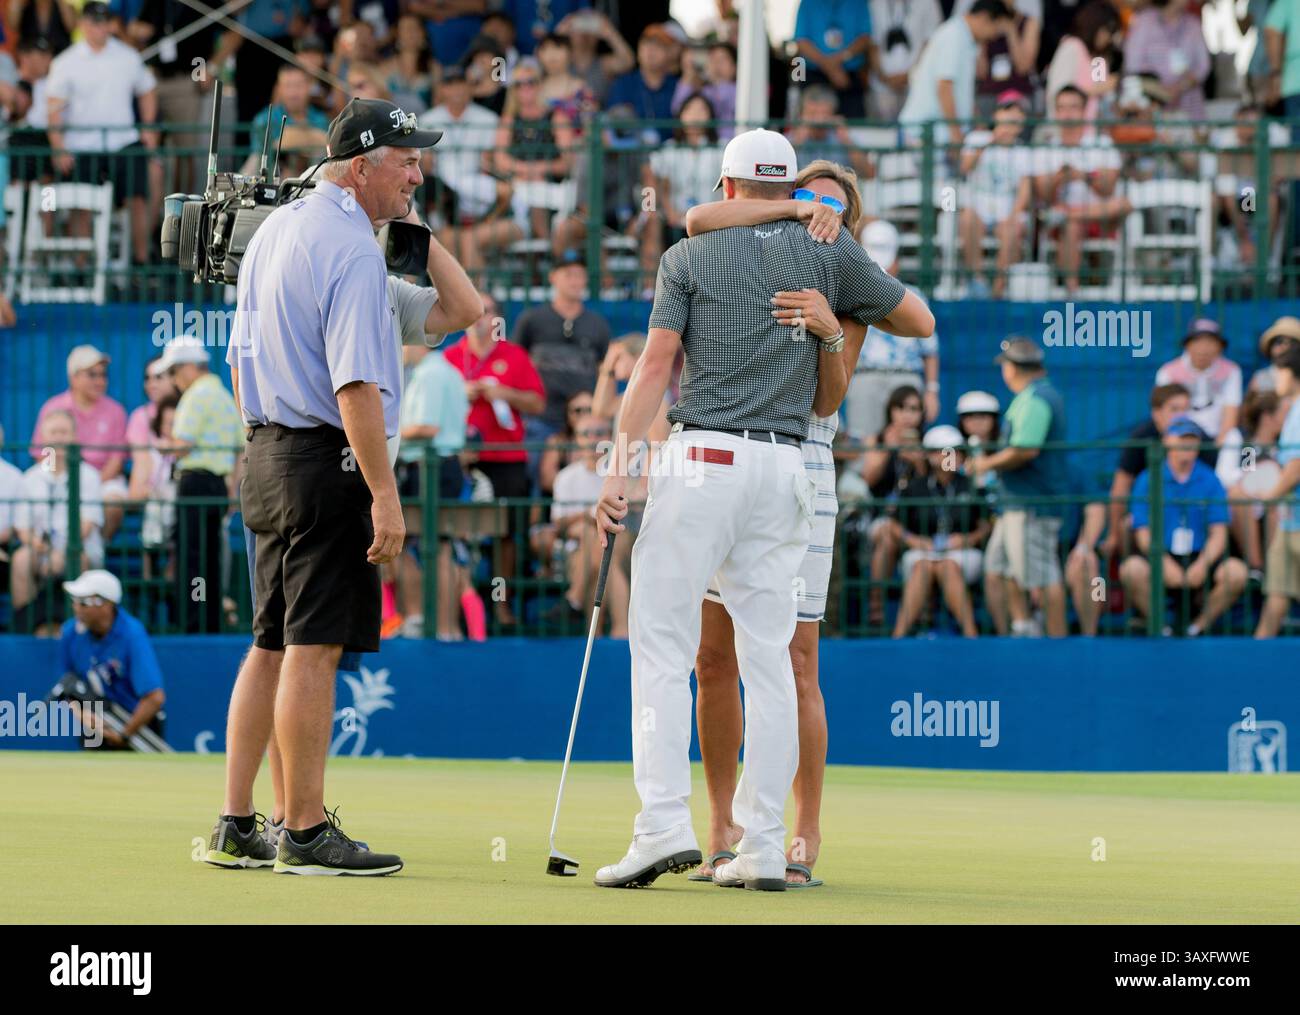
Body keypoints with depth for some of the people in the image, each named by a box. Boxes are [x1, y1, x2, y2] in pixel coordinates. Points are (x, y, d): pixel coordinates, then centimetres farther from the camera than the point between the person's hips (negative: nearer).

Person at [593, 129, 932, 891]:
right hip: (786, 469, 3)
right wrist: (853, 292, 34)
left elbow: (655, 367, -4)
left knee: (662, 646, -3)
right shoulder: (829, 254, 10)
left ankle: (666, 825, -18)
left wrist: (620, 465, -9)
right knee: (769, 657, 6)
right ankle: (764, 848, 2)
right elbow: (920, 321, 18)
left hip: (702, 459, -3)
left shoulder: (689, 258, 6)